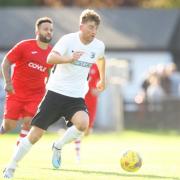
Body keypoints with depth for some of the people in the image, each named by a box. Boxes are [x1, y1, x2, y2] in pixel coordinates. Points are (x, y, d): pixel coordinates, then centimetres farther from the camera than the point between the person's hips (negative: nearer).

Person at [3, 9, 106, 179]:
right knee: (35, 134, -4)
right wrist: (69, 59, -48)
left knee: (83, 123, -29)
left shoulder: (99, 46, 2)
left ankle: (58, 146, 0)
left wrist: (102, 79, 38)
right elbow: (50, 58, -31)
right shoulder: (68, 40, -13)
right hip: (56, 92, -3)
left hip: (76, 97, 3)